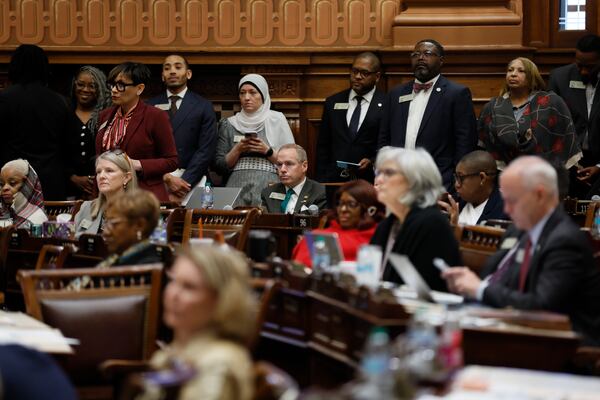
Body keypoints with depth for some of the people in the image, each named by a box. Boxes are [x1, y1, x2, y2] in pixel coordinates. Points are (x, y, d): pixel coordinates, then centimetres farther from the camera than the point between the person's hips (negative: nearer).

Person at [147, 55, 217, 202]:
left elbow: (205, 150, 0)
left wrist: (184, 182, -11)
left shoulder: (203, 106, 8)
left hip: (191, 180, -1)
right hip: (157, 180, 1)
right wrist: (166, 178, -9)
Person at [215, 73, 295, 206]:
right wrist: (237, 150, -4)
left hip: (268, 188, -1)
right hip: (237, 189, 1)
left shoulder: (277, 120, 8)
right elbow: (220, 166, 9)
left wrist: (267, 151, -8)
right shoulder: (229, 124, 13)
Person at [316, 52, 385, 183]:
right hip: (334, 179, 3)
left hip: (370, 181, -2)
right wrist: (321, 181, 6)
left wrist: (372, 162, -11)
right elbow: (323, 147, 14)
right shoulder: (333, 102, 14)